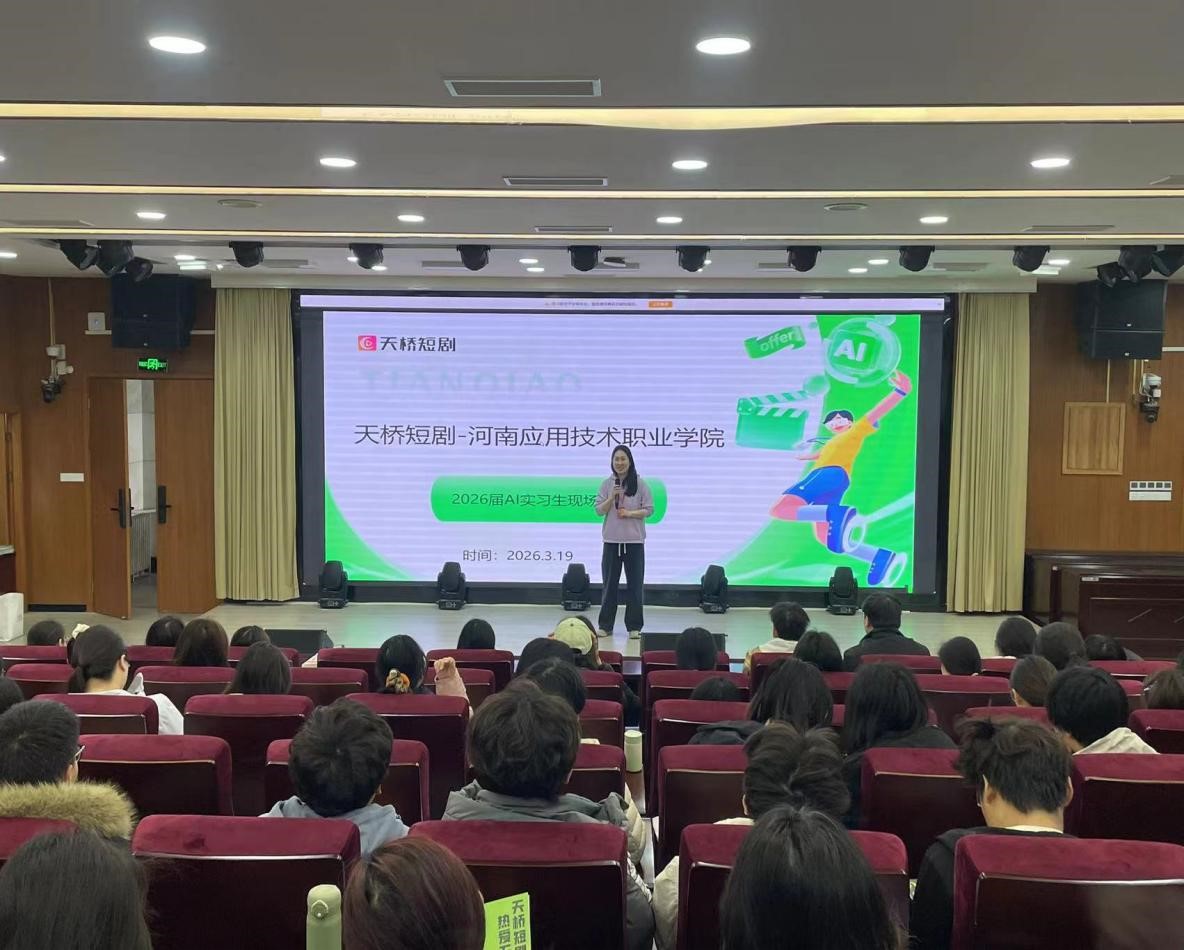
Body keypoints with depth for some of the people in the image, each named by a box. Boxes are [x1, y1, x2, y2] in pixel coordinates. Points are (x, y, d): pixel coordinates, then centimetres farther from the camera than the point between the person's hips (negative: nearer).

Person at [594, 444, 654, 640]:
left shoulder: (640, 484, -1)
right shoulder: (606, 484, 4)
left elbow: (649, 509, -2)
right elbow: (599, 510, 2)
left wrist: (629, 513, -15)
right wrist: (612, 497, -14)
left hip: (634, 540, -2)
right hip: (611, 540, 2)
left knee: (635, 584, 2)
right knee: (609, 584, 7)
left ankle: (634, 627, 11)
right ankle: (605, 625, 14)